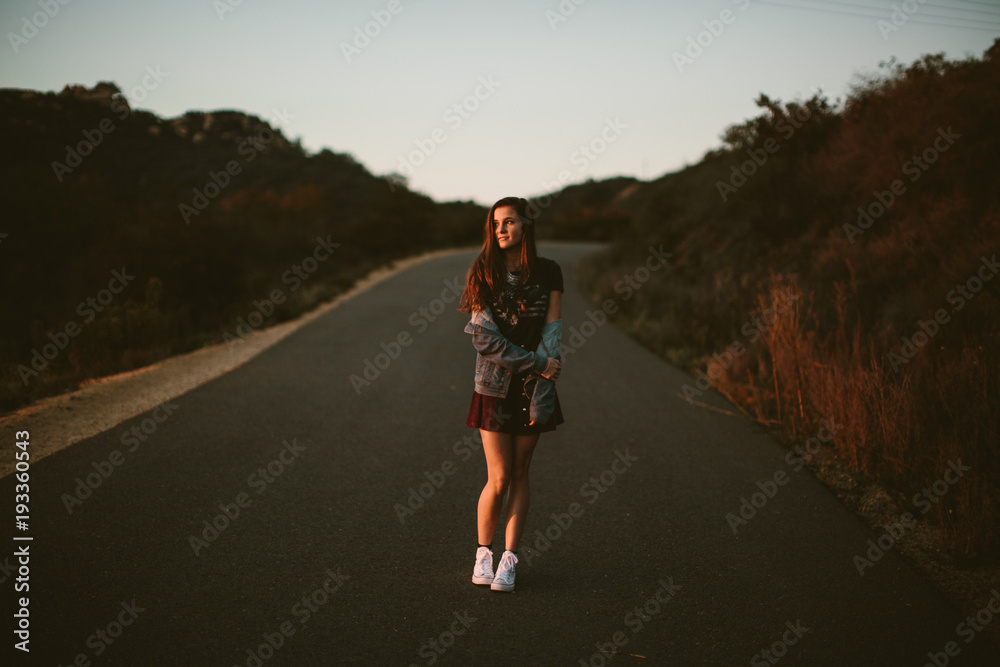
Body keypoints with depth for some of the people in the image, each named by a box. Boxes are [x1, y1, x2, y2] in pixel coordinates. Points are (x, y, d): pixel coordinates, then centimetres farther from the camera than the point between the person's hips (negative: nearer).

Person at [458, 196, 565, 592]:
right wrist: (536, 362, -15)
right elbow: (483, 336, -9)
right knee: (499, 479, -2)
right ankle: (483, 553, 19)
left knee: (519, 475, 5)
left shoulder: (548, 272, 1)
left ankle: (509, 559, 14)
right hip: (495, 385, -1)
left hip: (533, 387, 1)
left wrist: (542, 392, -11)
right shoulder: (482, 273, -2)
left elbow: (552, 333, -2)